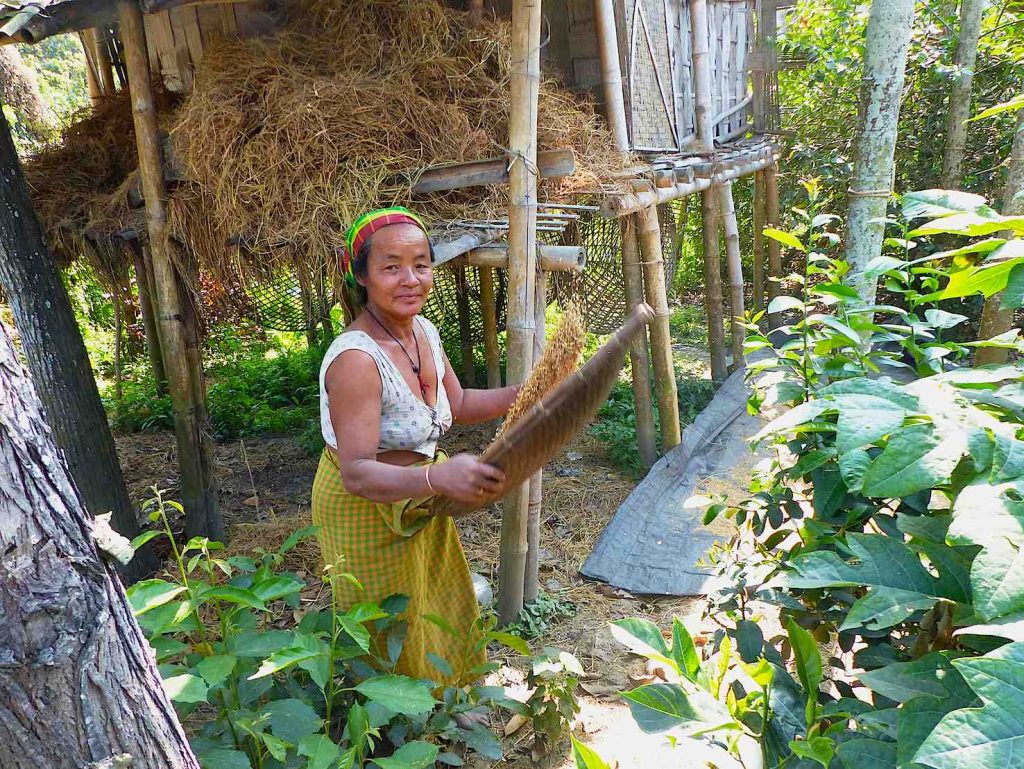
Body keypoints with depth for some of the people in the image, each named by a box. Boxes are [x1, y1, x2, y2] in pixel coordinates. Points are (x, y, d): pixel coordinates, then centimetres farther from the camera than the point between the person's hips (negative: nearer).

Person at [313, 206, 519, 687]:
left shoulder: (424, 331, -6)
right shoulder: (355, 359, -32)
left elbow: (457, 405, 9)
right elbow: (357, 473, -35)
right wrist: (437, 476, -51)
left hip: (419, 501, 8)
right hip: (366, 509, -8)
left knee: (442, 612, 28)